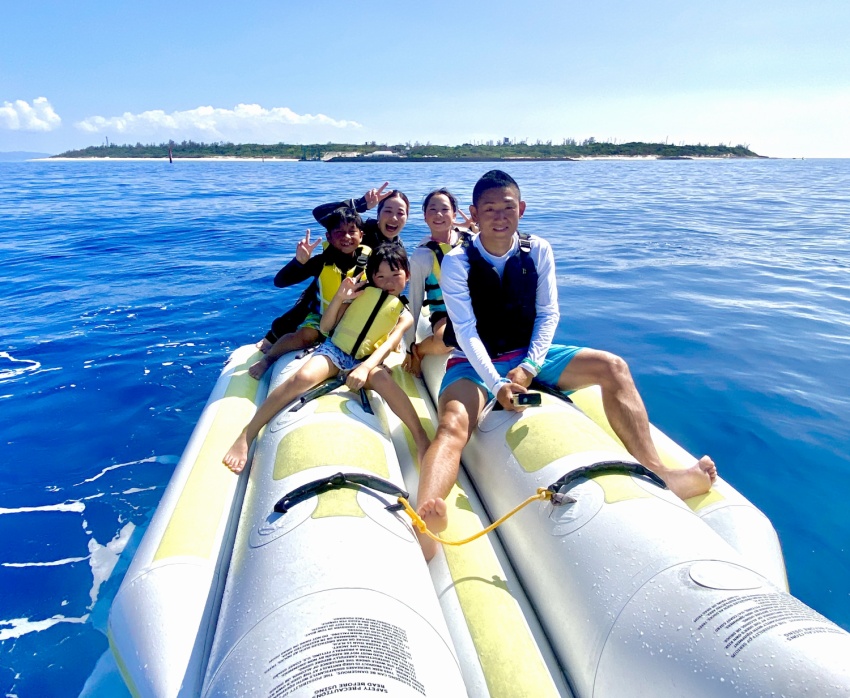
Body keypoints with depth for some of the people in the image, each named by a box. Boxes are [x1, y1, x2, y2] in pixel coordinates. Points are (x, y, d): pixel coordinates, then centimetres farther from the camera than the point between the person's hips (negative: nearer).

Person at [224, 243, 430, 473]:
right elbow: (325, 327, 5)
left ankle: (422, 439, -29)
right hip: (334, 350, 1)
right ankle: (246, 437, -24)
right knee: (303, 377, -30)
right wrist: (340, 297, -10)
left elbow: (388, 345, -11)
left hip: (366, 361, 0)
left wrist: (365, 368, -29)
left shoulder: (404, 315, 7)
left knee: (385, 381, -36)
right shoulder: (361, 291, 7)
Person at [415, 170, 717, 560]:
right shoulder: (457, 263, -9)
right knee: (453, 424, -35)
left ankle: (656, 472, -20)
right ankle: (423, 521, -59)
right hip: (474, 365, -4)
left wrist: (529, 366, -17)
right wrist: (496, 383, -29)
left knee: (611, 366, -15)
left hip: (528, 356, 4)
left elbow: (548, 314, -1)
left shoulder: (538, 251, 1)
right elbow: (465, 331, -16)